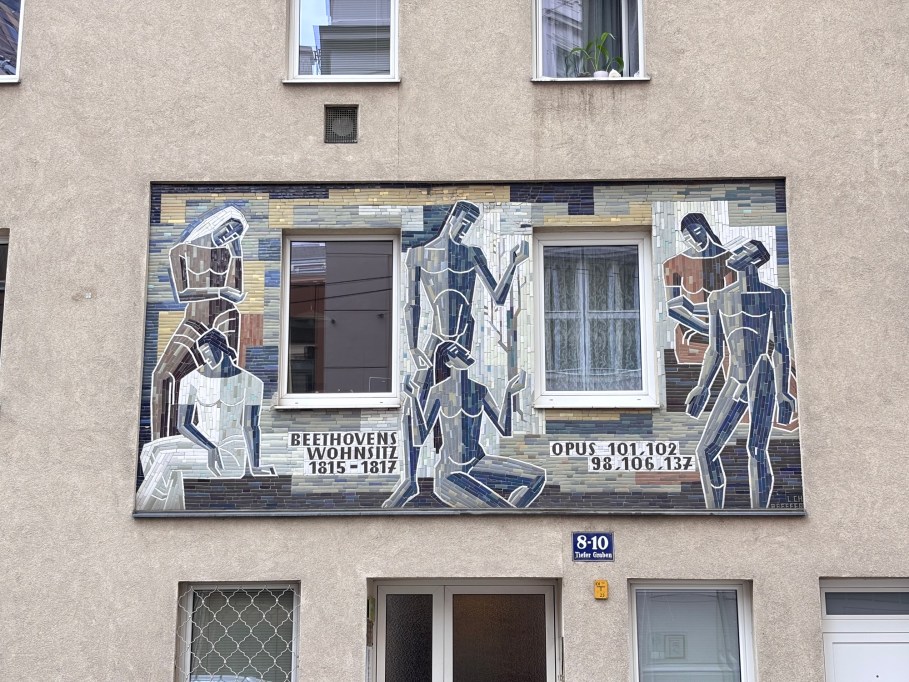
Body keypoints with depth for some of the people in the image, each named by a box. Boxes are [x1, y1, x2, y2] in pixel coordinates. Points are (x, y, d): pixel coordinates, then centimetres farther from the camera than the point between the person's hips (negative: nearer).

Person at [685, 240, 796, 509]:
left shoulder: (773, 295, 3)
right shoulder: (718, 298, 12)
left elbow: (780, 346, 2)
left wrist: (782, 390, -5)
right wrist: (702, 388, 14)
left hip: (763, 379, -4)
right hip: (734, 383, 4)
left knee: (757, 451, -8)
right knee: (706, 450, -4)